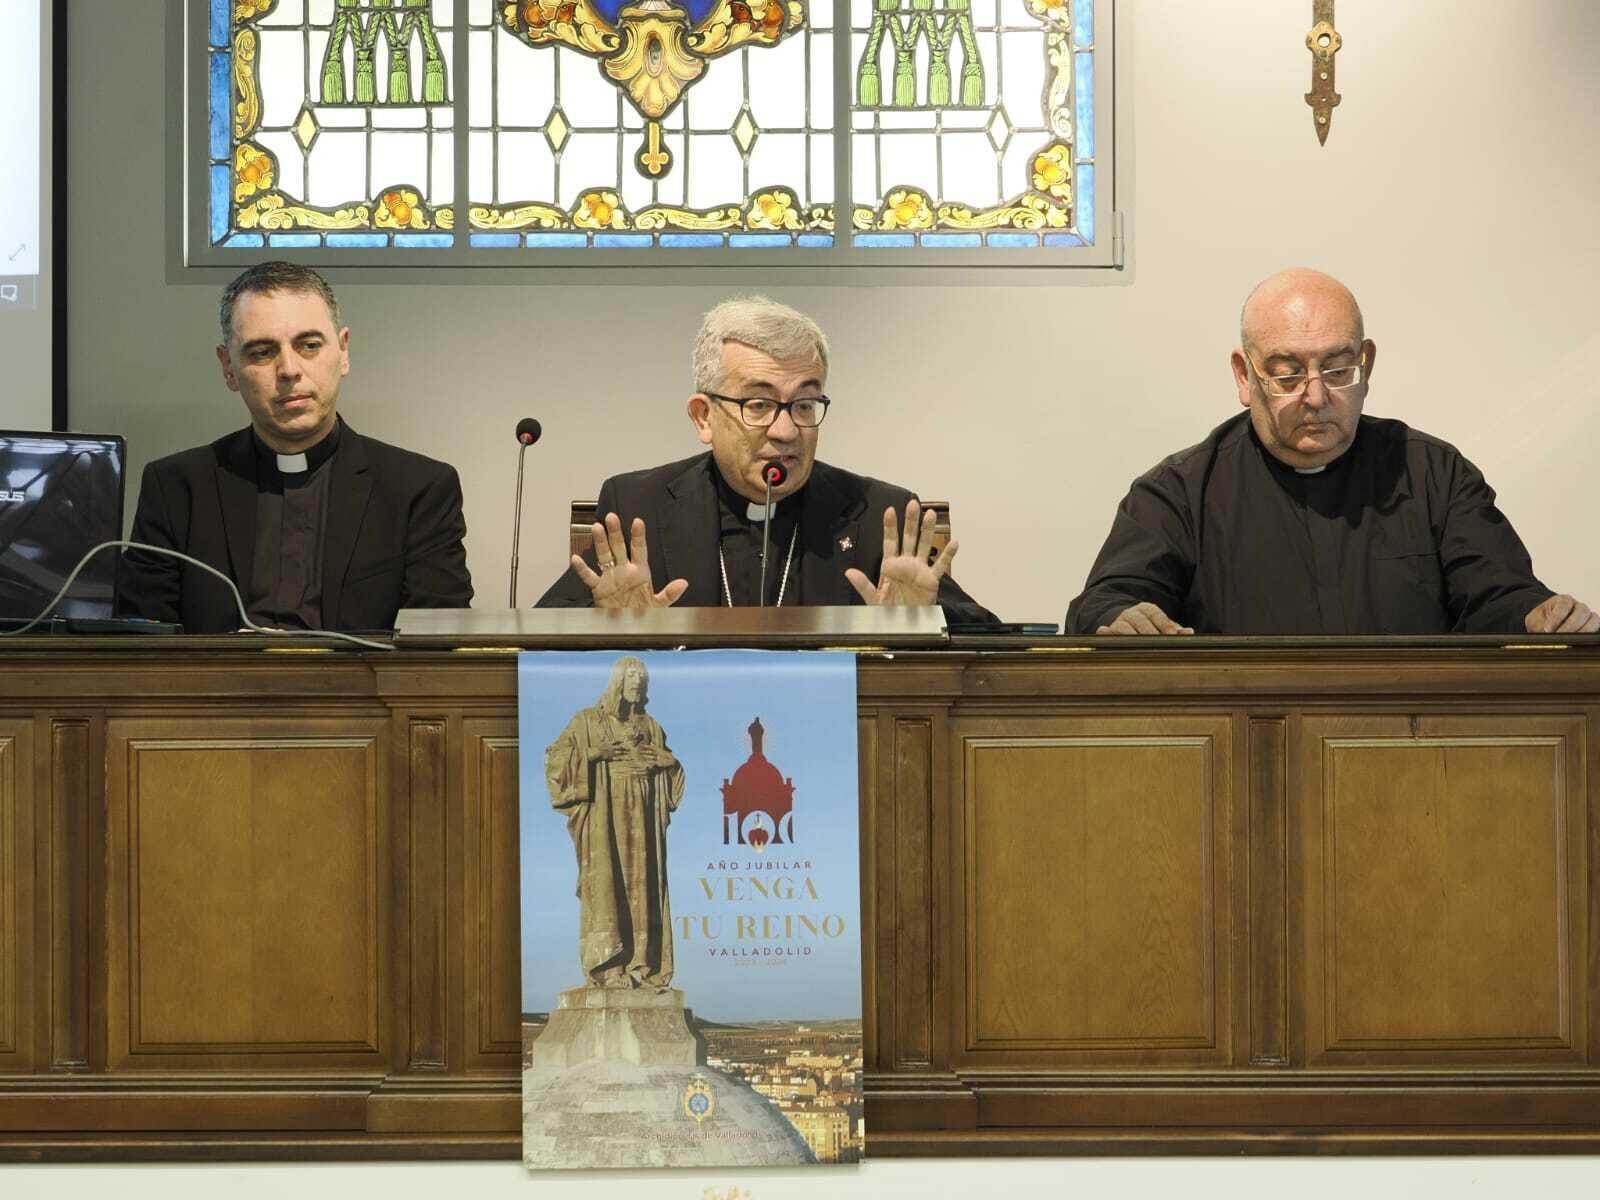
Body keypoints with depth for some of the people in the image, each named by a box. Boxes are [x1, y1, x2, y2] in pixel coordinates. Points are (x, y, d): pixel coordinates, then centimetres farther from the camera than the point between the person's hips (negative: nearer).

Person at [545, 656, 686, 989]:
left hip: (642, 816, 4)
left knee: (642, 886, -1)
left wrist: (662, 760, 1)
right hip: (603, 812, -4)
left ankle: (641, 967, 0)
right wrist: (595, 753, -14)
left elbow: (673, 768, 23)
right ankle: (607, 970, -15)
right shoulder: (588, 721, 4)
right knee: (605, 884, -12)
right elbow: (556, 756, -2)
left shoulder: (651, 726, 16)